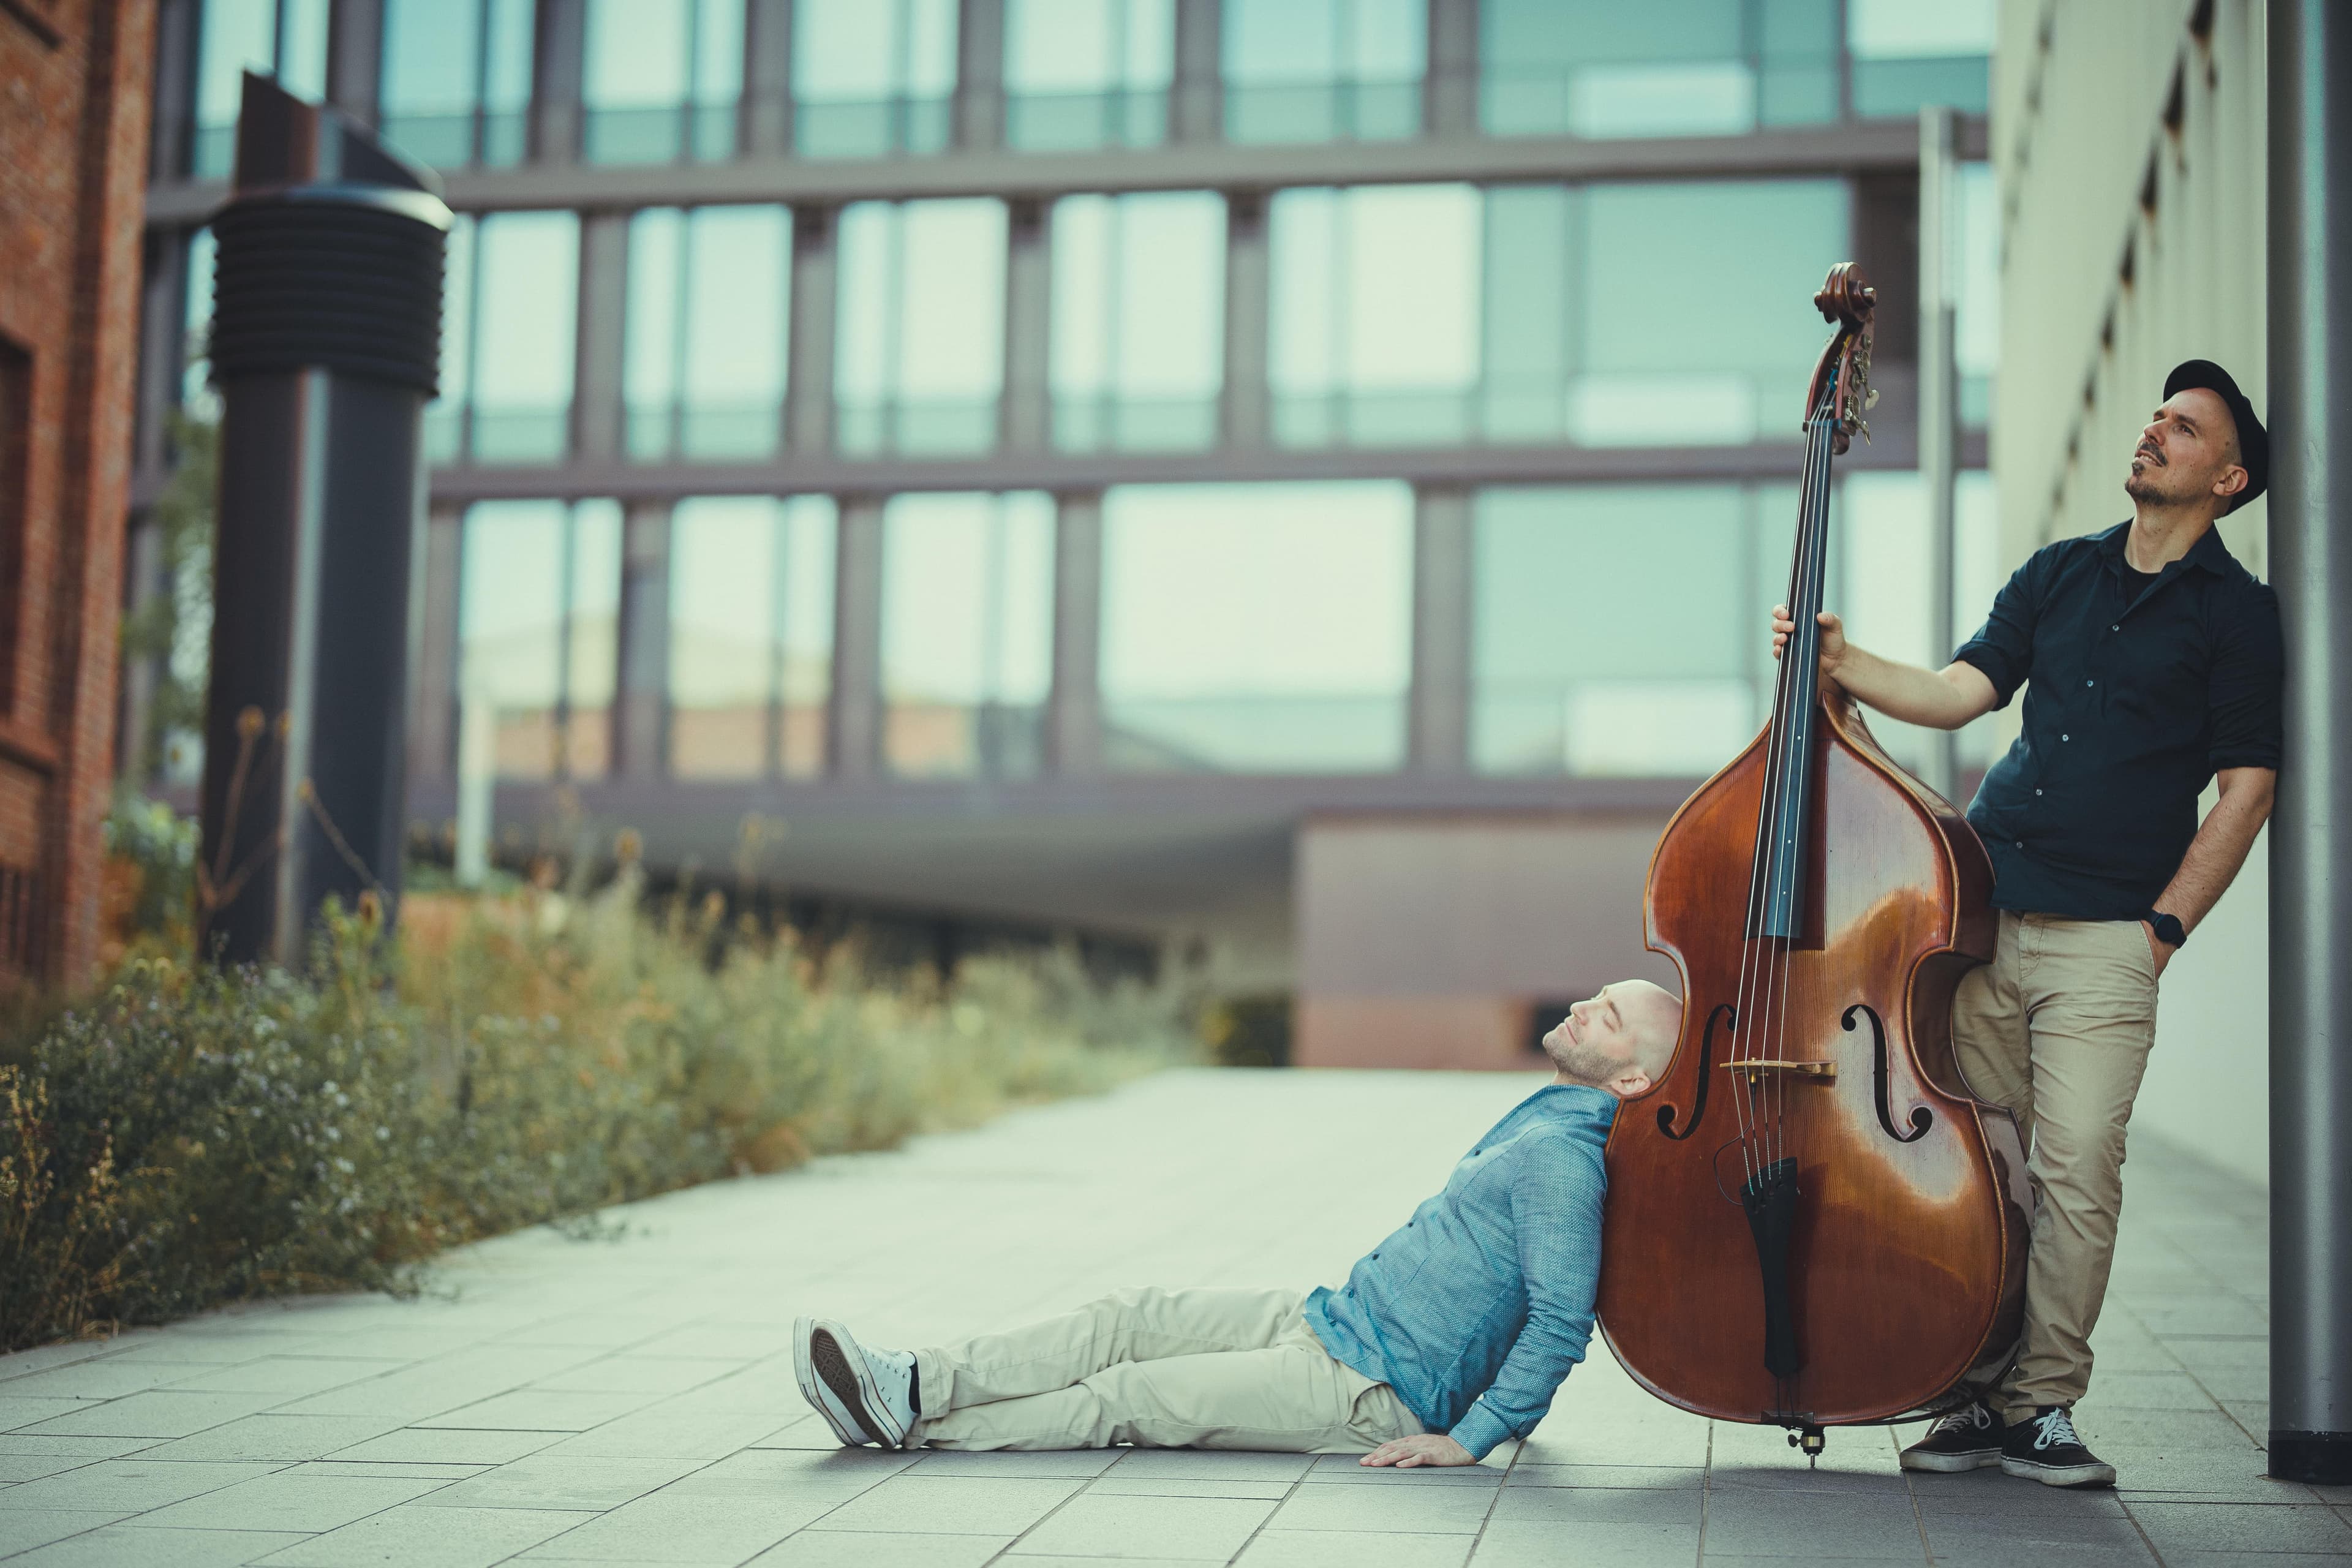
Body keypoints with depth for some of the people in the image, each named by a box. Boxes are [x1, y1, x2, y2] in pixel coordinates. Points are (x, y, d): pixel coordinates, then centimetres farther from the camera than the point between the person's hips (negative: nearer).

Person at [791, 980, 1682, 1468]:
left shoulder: (1561, 1157, -20)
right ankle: (912, 1387, -5)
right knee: (1131, 1321, -2)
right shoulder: (1540, 1120, 13)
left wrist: (1470, 1439, -23)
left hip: (1371, 1394, -9)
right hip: (1327, 1319, 9)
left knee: (1134, 1396, -8)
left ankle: (915, 1426, -3)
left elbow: (1563, 1320, -26)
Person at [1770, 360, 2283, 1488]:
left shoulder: (2237, 613, 3)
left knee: (2076, 1169, -10)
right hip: (1980, 910, 4)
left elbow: (2246, 790, 0)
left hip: (2105, 939, -4)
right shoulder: (2058, 573, 16)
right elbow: (1960, 692, 8)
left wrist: (2162, 927, -6)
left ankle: (2042, 1404, 2)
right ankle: (1977, 1396, 12)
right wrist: (1842, 664, -7)